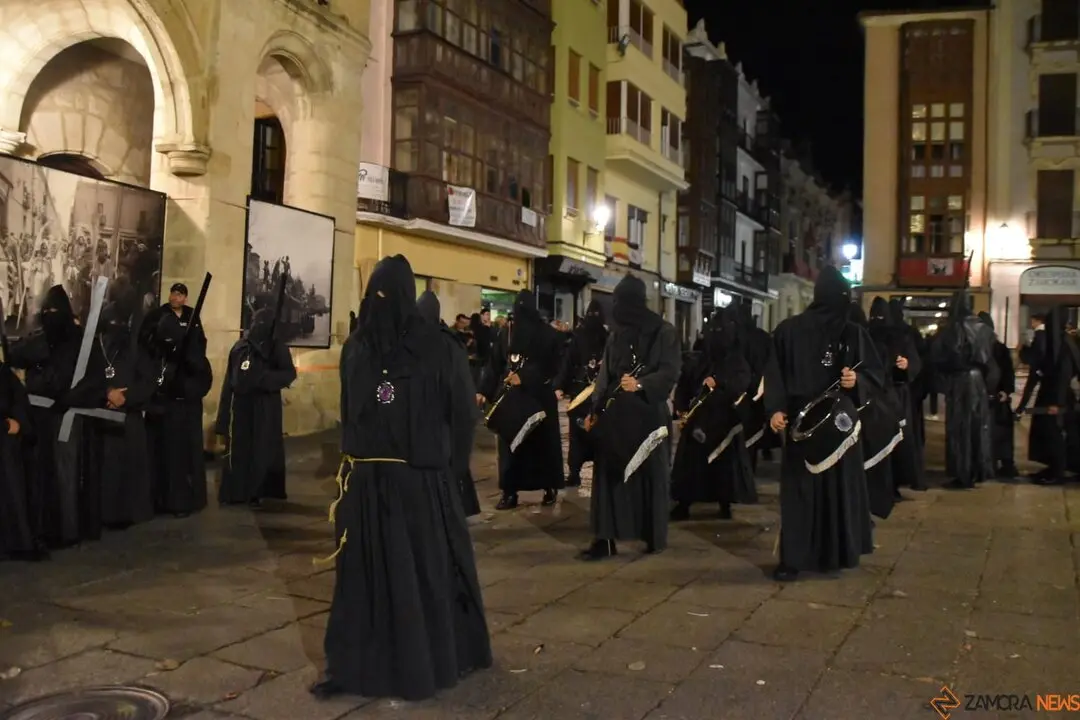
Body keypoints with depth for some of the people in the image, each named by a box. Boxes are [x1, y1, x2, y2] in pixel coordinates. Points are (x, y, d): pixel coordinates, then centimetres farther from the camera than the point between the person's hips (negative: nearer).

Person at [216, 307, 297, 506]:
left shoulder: (277, 348, 0)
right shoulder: (240, 347, 8)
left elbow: (290, 373, -10)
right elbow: (230, 379, 7)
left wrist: (265, 379, -25)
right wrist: (224, 411, 2)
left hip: (265, 407, -2)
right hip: (241, 405, 3)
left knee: (262, 449, 1)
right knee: (237, 449, 4)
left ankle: (256, 492, 8)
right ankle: (234, 491, 11)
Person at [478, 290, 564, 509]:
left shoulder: (547, 334, -3)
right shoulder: (506, 333, 6)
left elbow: (551, 366, -10)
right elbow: (495, 365, 5)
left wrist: (524, 378, -21)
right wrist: (484, 391, -4)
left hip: (539, 396, -3)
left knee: (542, 440, 3)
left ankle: (549, 488, 16)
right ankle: (509, 492, 5)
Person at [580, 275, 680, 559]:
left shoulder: (664, 332, -4)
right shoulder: (616, 334, 10)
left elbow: (670, 372, -12)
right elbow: (605, 374, 9)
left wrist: (640, 384, -28)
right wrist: (595, 410, 2)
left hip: (649, 412, -4)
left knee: (650, 472, 4)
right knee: (609, 472, -2)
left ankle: (655, 535, 19)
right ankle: (605, 538, -2)